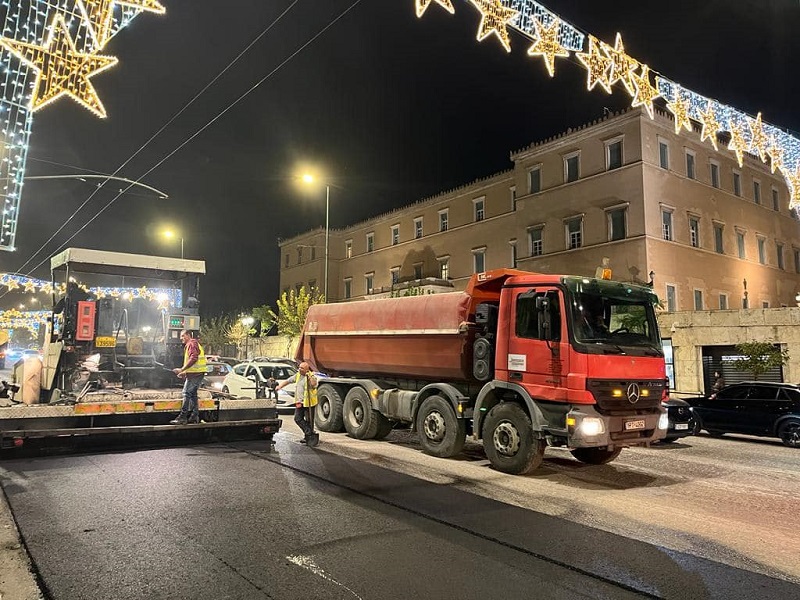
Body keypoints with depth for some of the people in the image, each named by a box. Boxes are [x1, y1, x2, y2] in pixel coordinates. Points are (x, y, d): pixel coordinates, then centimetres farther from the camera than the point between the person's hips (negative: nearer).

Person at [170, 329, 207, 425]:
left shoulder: (192, 343, -9)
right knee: (192, 393, 13)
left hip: (195, 374, -10)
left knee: (187, 393, -10)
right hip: (197, 373, 10)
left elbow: (193, 359, -22)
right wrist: (184, 372, 22)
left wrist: (182, 369, -22)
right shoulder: (194, 344, 24)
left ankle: (182, 418, -10)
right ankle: (194, 416, 16)